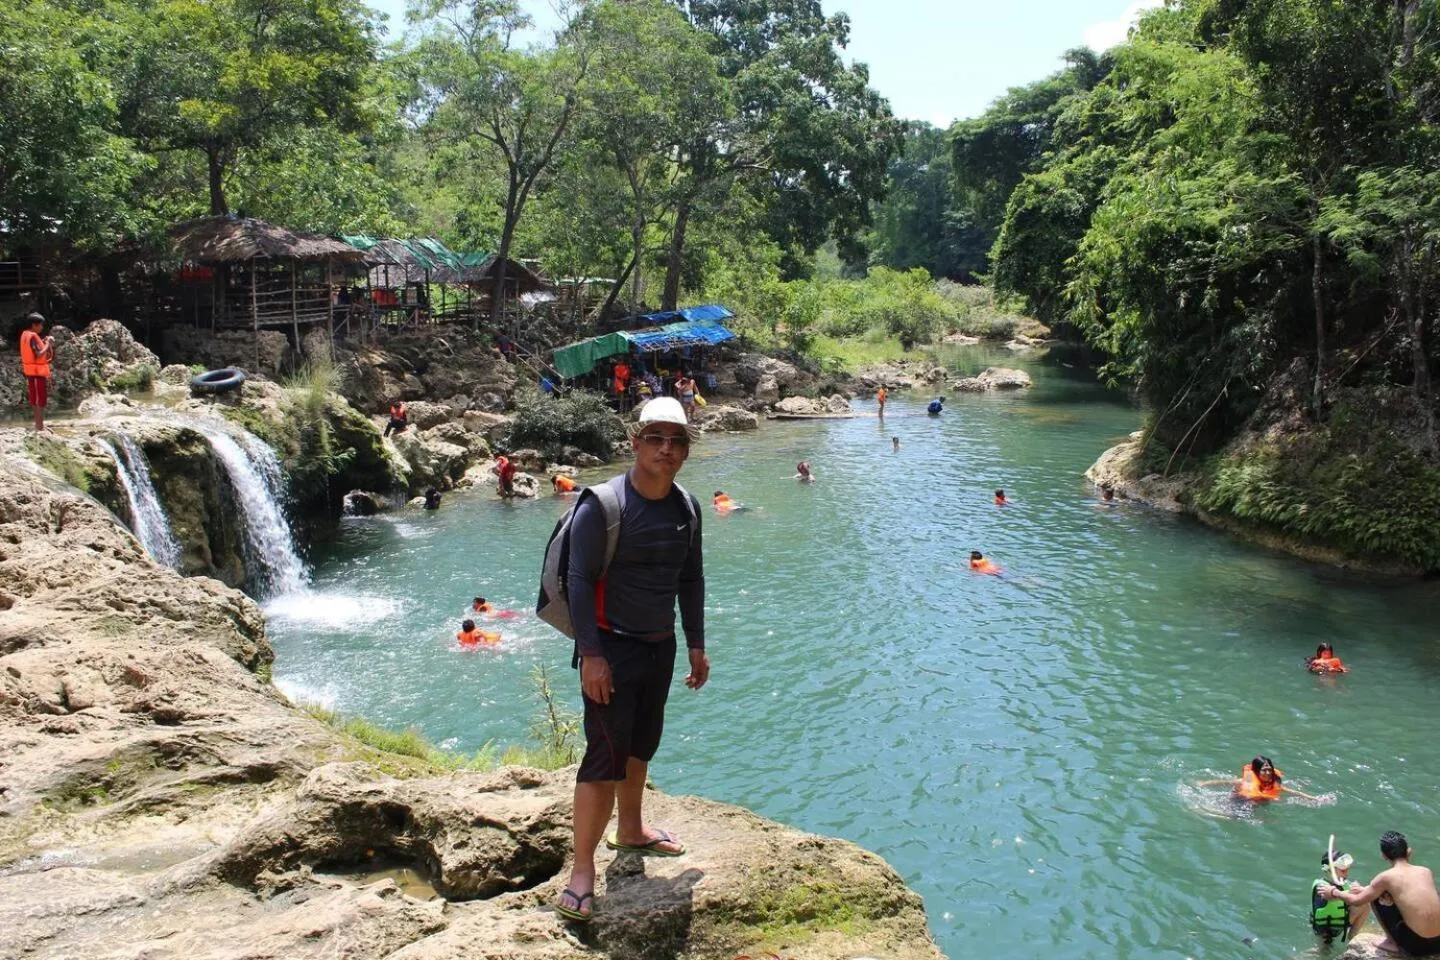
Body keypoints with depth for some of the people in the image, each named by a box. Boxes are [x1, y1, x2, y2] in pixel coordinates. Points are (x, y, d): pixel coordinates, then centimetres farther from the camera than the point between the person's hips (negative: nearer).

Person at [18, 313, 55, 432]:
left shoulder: (25, 334, 10)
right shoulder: (33, 336, -19)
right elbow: (39, 354, -24)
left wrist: (43, 342, 7)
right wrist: (47, 344, -13)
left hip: (31, 370, 10)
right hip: (37, 370, -10)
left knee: (34, 398, 14)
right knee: (41, 399, -5)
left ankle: (39, 423, 21)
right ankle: (39, 426, -4)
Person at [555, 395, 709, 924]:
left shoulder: (686, 508, 3)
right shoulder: (602, 505, -17)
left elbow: (691, 579, 12)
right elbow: (580, 582, -17)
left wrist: (696, 646, 11)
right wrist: (591, 655, -21)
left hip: (661, 646, 7)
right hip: (612, 648, -6)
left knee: (641, 743, 20)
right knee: (605, 755, -8)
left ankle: (630, 829, 40)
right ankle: (582, 870, 1)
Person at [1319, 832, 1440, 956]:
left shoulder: (1386, 877, -7)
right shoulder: (1426, 871, 7)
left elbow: (1356, 901, 6)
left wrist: (1333, 892, 26)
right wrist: (1367, 889, 35)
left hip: (1416, 945, -5)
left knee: (1377, 896, 8)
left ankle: (1393, 943, 15)